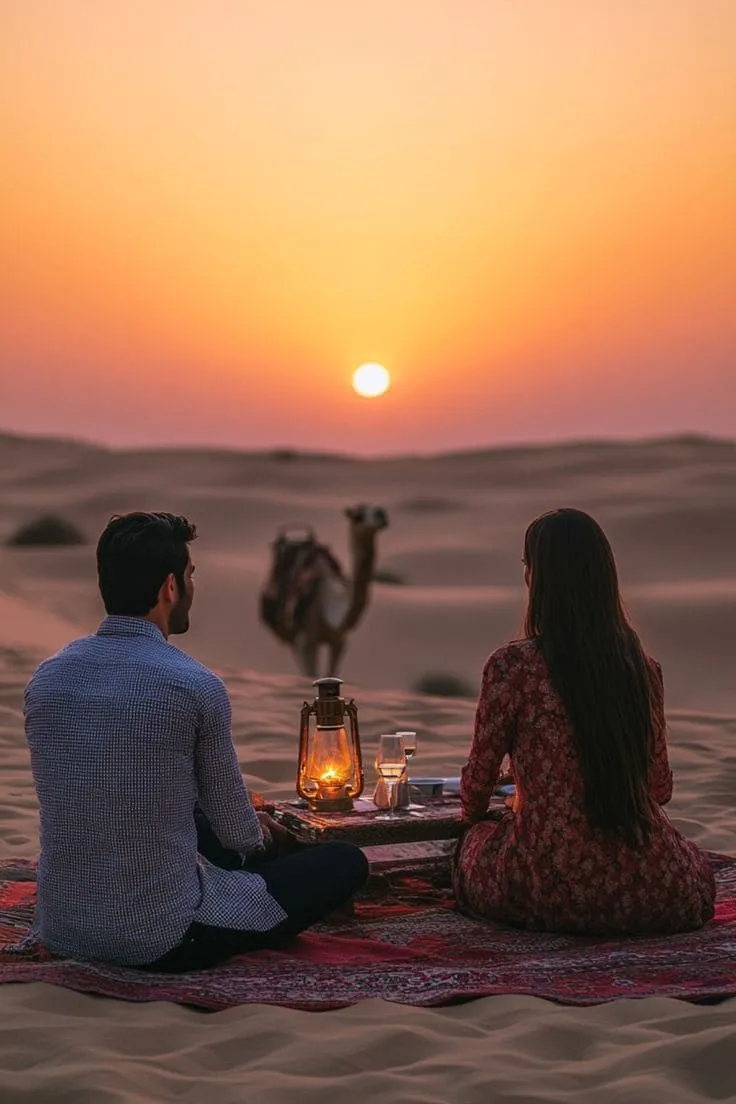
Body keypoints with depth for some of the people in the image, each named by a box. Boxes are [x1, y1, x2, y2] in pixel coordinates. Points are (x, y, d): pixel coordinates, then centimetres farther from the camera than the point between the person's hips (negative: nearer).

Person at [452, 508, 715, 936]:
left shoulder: (513, 665, -11)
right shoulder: (643, 667, 1)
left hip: (551, 892, -2)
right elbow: (661, 788, 11)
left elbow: (480, 777, 0)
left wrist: (473, 819, 23)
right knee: (698, 864, 35)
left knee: (472, 844, 28)